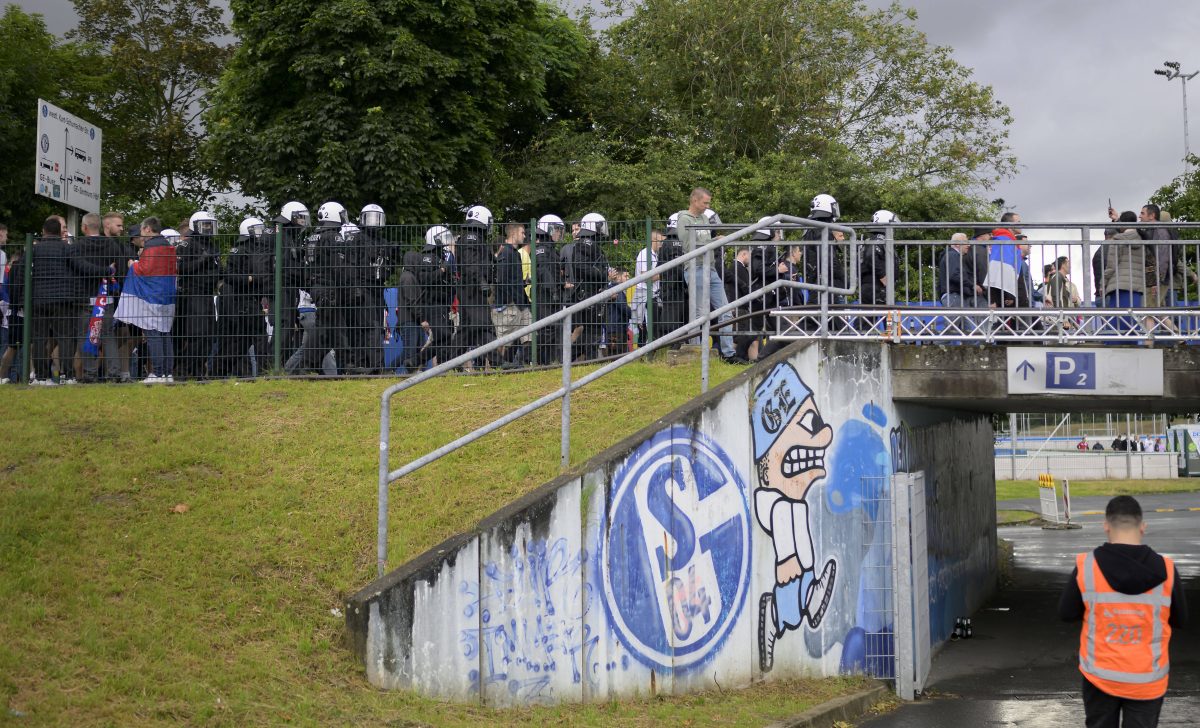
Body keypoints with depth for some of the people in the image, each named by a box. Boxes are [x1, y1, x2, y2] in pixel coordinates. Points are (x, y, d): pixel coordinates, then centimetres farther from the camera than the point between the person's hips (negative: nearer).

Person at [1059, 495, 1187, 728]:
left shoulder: (1085, 566, -14)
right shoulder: (1165, 569, -12)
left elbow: (1066, 613, -2)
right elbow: (1180, 620, 1)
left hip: (1100, 674, 0)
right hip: (1147, 679, 0)